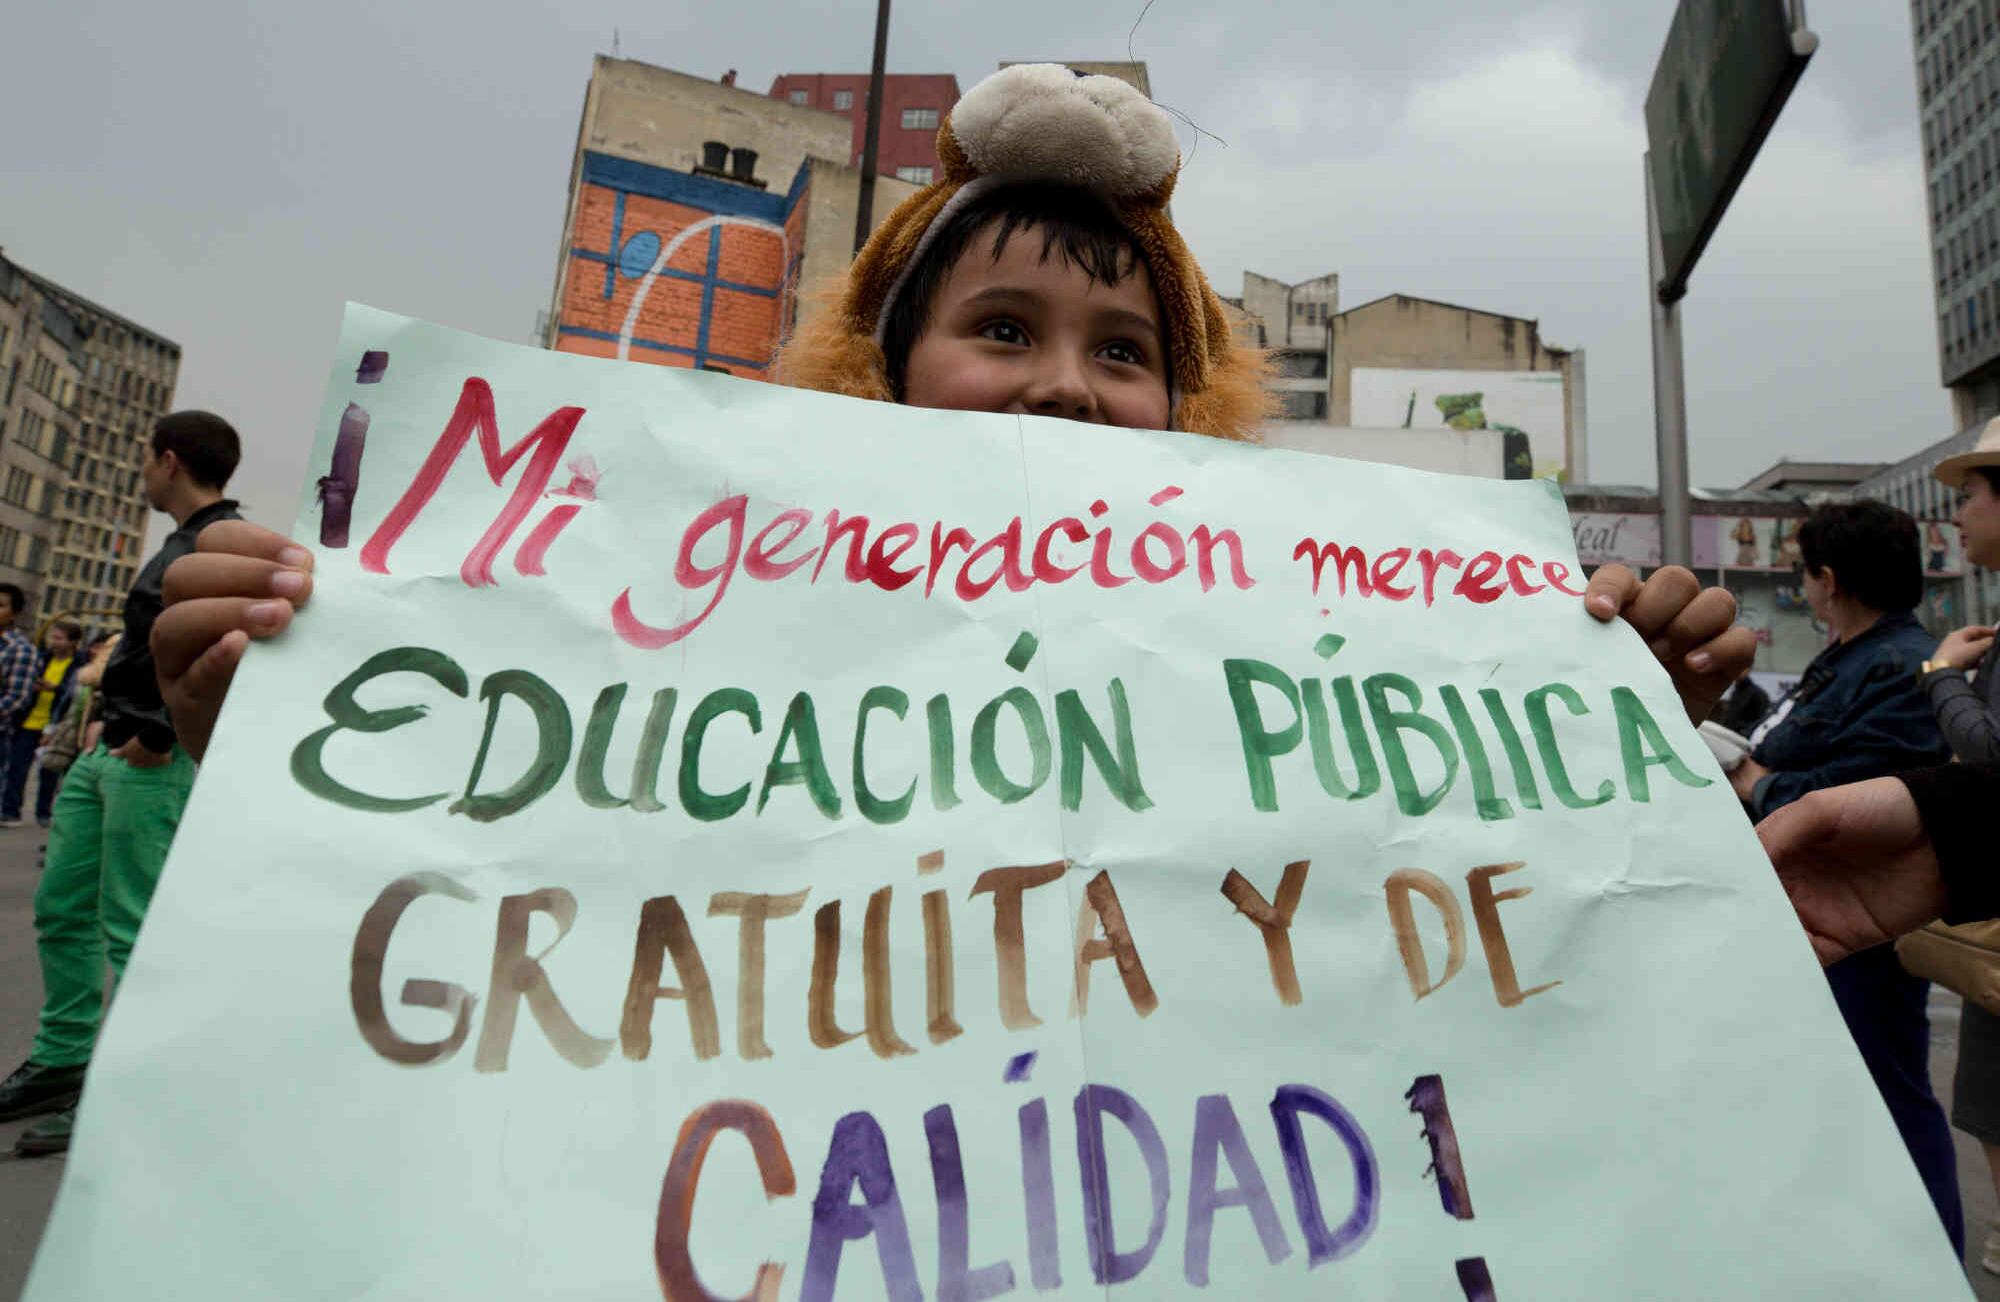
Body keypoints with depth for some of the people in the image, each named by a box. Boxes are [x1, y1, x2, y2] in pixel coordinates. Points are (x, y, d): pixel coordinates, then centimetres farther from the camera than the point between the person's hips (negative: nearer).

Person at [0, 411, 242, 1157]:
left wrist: (160, 735, -20)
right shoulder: (180, 544, 18)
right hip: (108, 749, 10)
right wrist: (114, 726, 14)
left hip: (154, 759, -10)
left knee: (129, 928, -4)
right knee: (61, 908, 16)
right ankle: (61, 1064, 29)